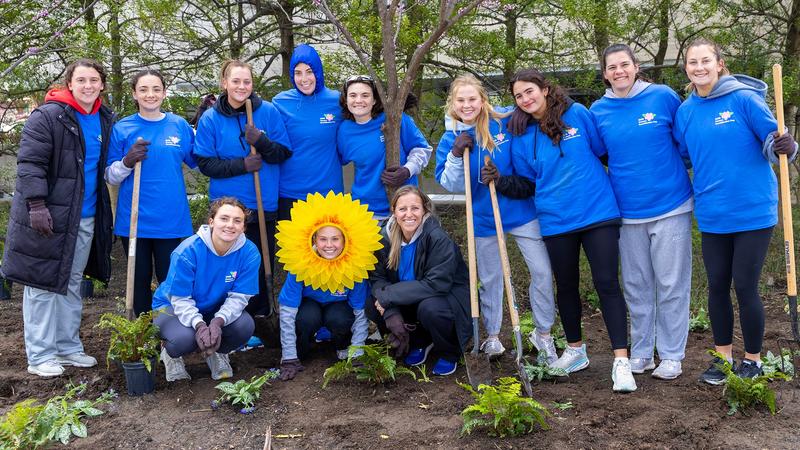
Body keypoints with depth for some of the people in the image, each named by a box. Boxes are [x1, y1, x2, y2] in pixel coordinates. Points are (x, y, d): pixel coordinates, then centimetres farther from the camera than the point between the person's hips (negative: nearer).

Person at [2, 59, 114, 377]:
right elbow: (30, 163, -15)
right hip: (48, 216, -6)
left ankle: (68, 347, 28)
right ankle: (40, 356, 11)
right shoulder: (47, 116, -11)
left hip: (87, 217, 7)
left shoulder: (105, 120, 8)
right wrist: (37, 204, -22)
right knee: (42, 285, 2)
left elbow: (107, 165, 21)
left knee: (72, 285, 16)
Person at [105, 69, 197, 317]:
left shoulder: (180, 125, 3)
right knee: (140, 280, 11)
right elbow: (111, 177, 4)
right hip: (135, 220, 0)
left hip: (172, 219, 0)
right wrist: (128, 162, -17)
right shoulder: (122, 128, 1)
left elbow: (198, 162, 11)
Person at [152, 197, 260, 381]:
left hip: (216, 310, 3)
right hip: (171, 306, -3)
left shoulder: (250, 253, -20)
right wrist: (199, 324, -42)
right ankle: (170, 354, 6)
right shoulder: (188, 252, -27)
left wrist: (218, 321, -36)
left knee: (245, 325, -27)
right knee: (184, 338, -35)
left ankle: (217, 352, 9)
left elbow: (238, 297, -17)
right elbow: (180, 300, -24)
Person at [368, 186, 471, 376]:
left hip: (450, 298, -5)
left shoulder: (438, 238, -27)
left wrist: (387, 296, -29)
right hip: (411, 302, 5)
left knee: (429, 308, -36)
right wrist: (391, 313, -29)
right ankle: (420, 342, 9)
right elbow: (377, 278, -10)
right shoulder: (386, 237, -10)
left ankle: (450, 353, -3)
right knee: (372, 307, -16)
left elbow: (436, 284, -32)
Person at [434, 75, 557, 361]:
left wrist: (516, 181, -9)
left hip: (522, 211, -1)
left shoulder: (507, 124, -10)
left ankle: (543, 333, 17)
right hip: (483, 217, 1)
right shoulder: (450, 139, -5)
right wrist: (456, 155, -23)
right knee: (490, 280, 14)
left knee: (543, 271, -2)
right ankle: (492, 336, 31)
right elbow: (449, 184, -9)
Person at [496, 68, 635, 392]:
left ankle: (621, 361, -3)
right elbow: (527, 182, 9)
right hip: (556, 221, 3)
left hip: (598, 212, -2)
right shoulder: (521, 136, 2)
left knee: (606, 283, -6)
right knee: (566, 286, 14)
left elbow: (602, 150, 6)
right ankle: (575, 351, 33)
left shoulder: (577, 114, -3)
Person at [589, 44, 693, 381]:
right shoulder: (598, 111, 3)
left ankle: (671, 355, 16)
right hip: (628, 211, 3)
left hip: (671, 206, -2)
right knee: (636, 286, 11)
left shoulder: (664, 97, -4)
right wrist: (616, 183, 7)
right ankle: (640, 352, 25)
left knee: (672, 285, 3)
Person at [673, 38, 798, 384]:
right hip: (713, 215, 4)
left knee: (745, 286, 0)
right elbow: (680, 157, 16)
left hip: (752, 211, -4)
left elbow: (772, 142, -8)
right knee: (717, 286, 11)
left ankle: (752, 360, 18)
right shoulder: (685, 112, 5)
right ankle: (723, 357, 26)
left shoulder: (743, 98, -9)